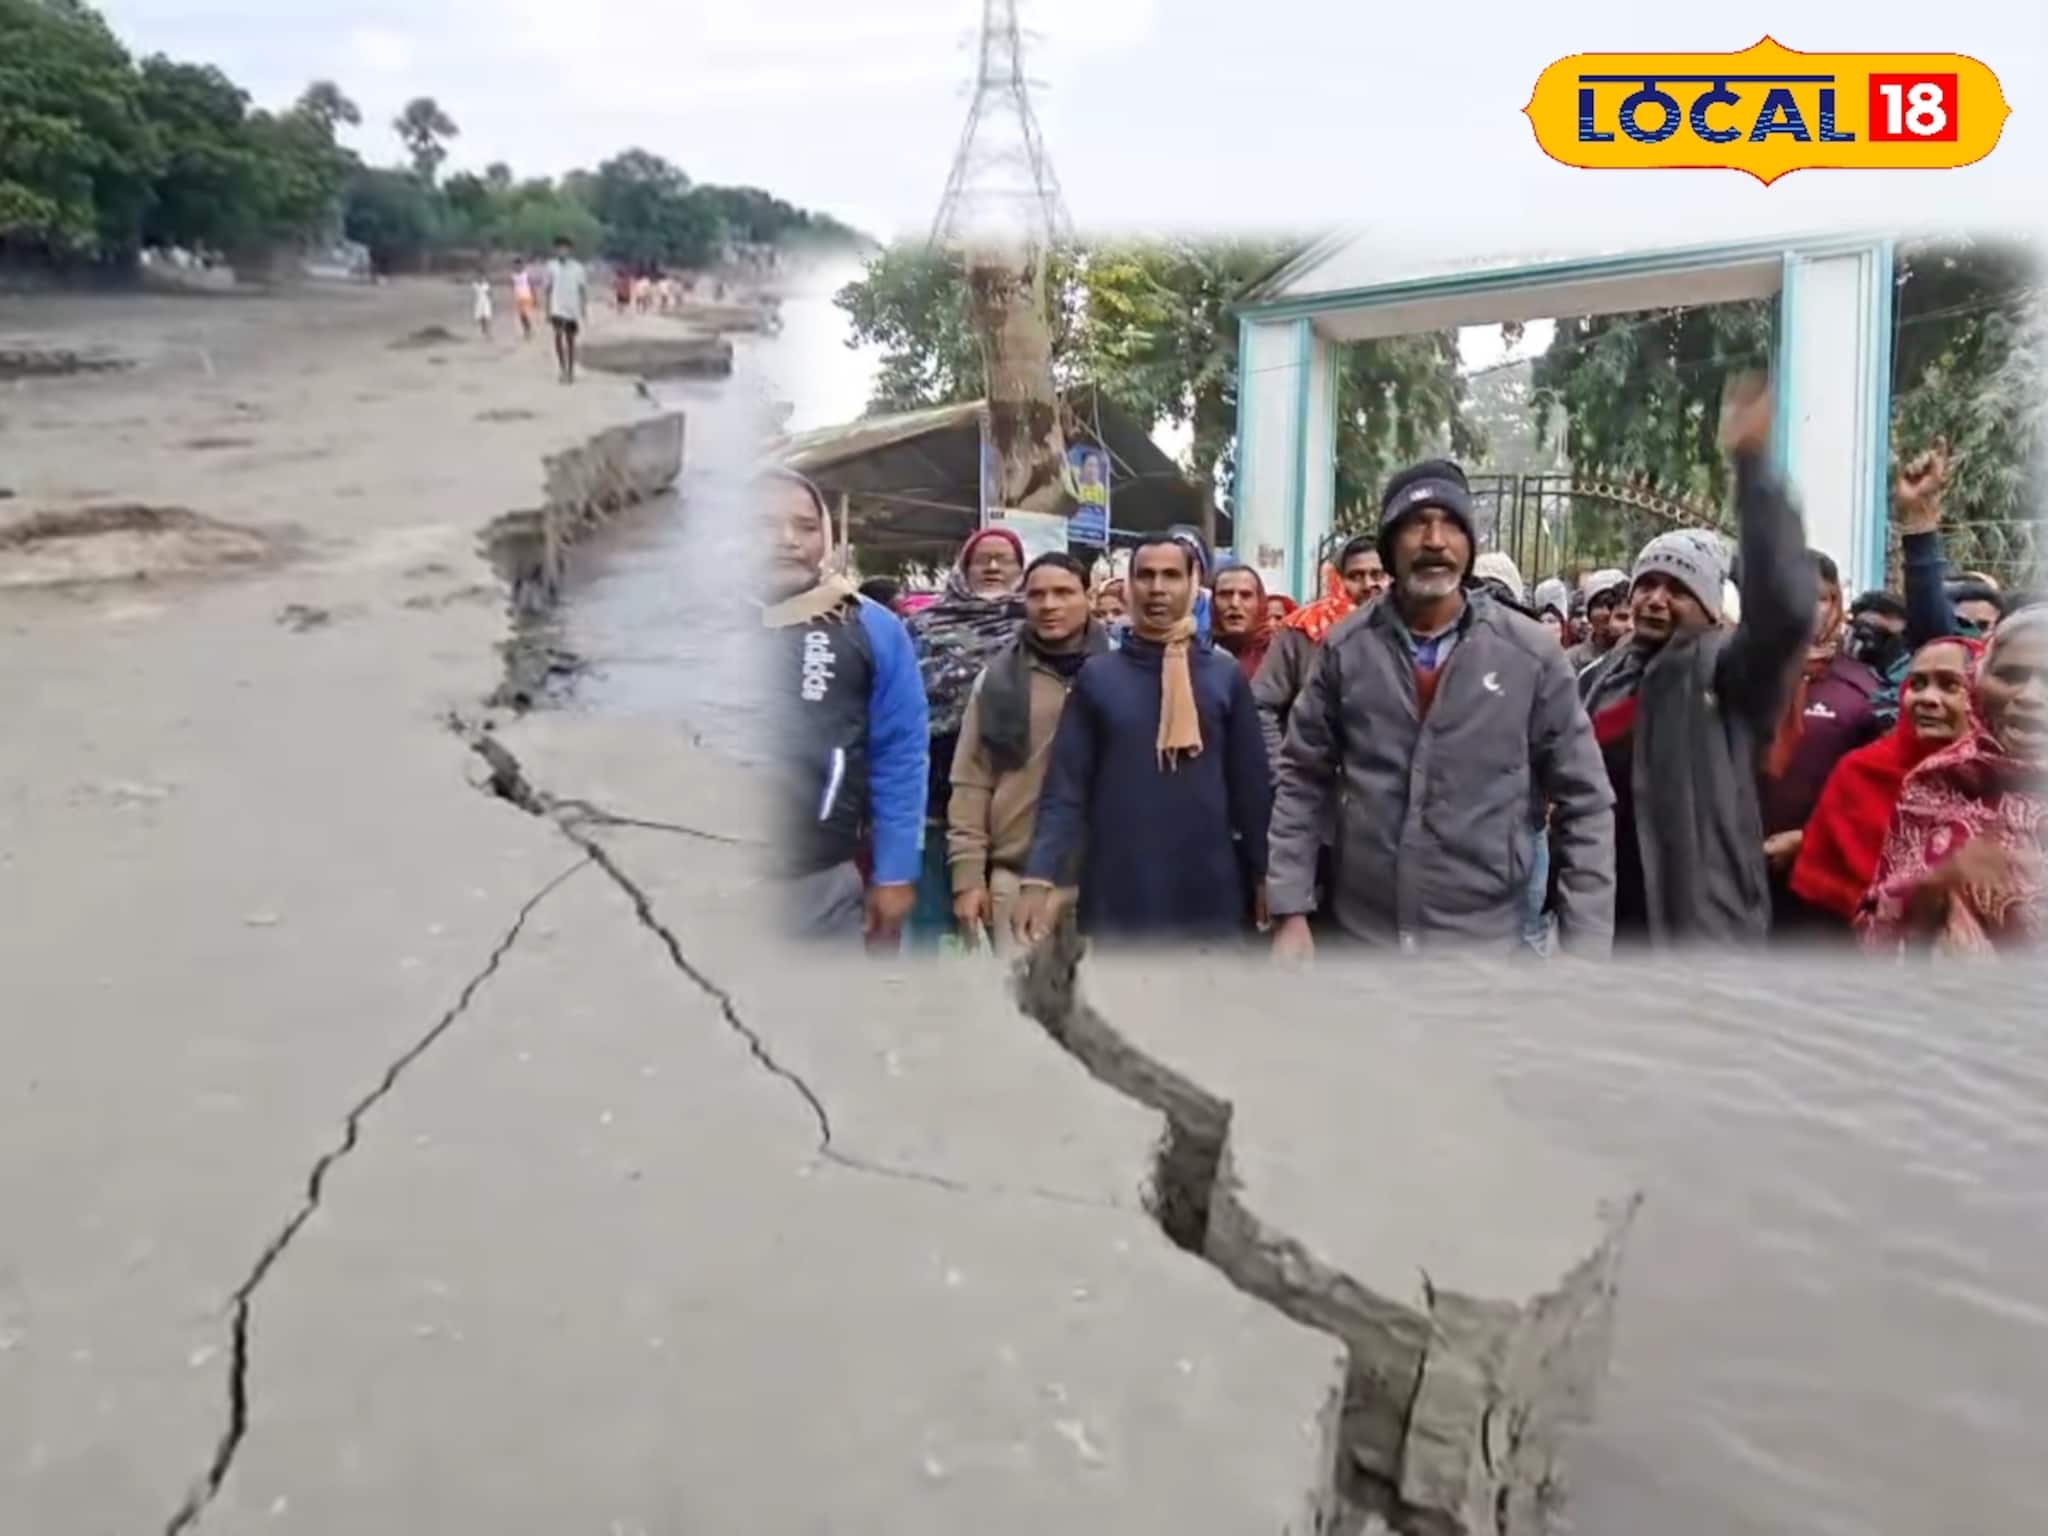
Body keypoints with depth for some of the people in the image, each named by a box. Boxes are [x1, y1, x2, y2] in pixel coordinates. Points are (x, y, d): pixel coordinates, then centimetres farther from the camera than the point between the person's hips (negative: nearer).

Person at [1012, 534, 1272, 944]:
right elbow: (1065, 787, -2)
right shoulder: (1097, 677, 2)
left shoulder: (1226, 676, 4)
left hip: (1209, 894, 1)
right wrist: (1040, 880, -12)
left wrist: (1263, 875, 5)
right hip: (1117, 895, -1)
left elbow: (1251, 784, 6)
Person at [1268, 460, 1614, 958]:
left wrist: (1584, 947, -5)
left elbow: (1585, 804, -1)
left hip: (1483, 944, -1)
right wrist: (1290, 911, -1)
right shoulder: (1346, 647, -2)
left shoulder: (1531, 652, -6)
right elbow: (1303, 780, 4)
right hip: (1359, 935, 1)